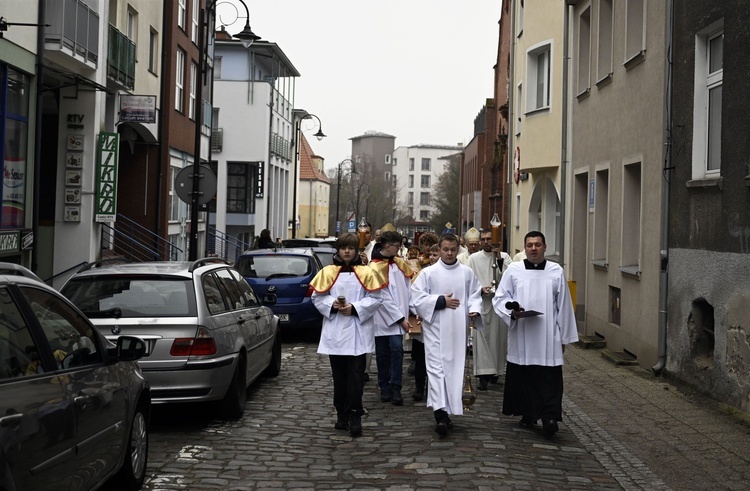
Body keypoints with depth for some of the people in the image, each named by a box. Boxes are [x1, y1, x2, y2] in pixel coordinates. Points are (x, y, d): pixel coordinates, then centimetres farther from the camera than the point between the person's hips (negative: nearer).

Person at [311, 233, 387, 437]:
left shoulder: (366, 273, 2)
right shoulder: (328, 272, 7)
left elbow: (375, 298, -1)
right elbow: (317, 297, 7)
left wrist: (355, 308, -12)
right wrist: (333, 304, -11)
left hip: (358, 333, -2)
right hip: (334, 332, 2)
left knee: (355, 377, -6)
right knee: (339, 377, 9)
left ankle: (355, 416, -5)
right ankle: (342, 414, 19)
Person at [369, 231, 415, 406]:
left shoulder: (399, 263, 8)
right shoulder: (375, 268, -9)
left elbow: (409, 287, 10)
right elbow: (383, 297, -11)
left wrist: (410, 311, -1)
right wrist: (400, 318, -12)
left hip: (398, 316, 3)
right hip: (383, 317, -3)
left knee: (396, 348, -10)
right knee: (383, 353, 6)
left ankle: (396, 388, -7)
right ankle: (384, 388, 19)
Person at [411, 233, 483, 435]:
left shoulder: (467, 273, 8)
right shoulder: (428, 273, 0)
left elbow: (475, 295, 10)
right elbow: (417, 298, -4)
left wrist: (474, 309, -10)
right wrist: (441, 301, -11)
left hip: (458, 329, 3)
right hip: (435, 328, -3)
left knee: (456, 369, 7)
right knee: (436, 368, -10)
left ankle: (449, 411, 19)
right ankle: (441, 413, -17)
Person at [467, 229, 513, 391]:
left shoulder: (504, 257, 5)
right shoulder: (473, 258, 5)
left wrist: (499, 260, -14)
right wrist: (480, 289, -13)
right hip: (480, 303, -1)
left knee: (499, 337, 6)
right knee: (481, 338, -6)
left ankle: (496, 371, 21)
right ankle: (483, 375, -7)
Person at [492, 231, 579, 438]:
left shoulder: (557, 272, 5)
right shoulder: (513, 270, 3)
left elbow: (563, 306, 7)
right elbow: (500, 298, 7)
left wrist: (564, 336, 7)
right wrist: (512, 311, -14)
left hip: (548, 338, -1)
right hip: (521, 336, 1)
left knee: (549, 380, -7)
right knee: (522, 378, 8)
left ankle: (549, 417, -8)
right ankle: (527, 415, 22)